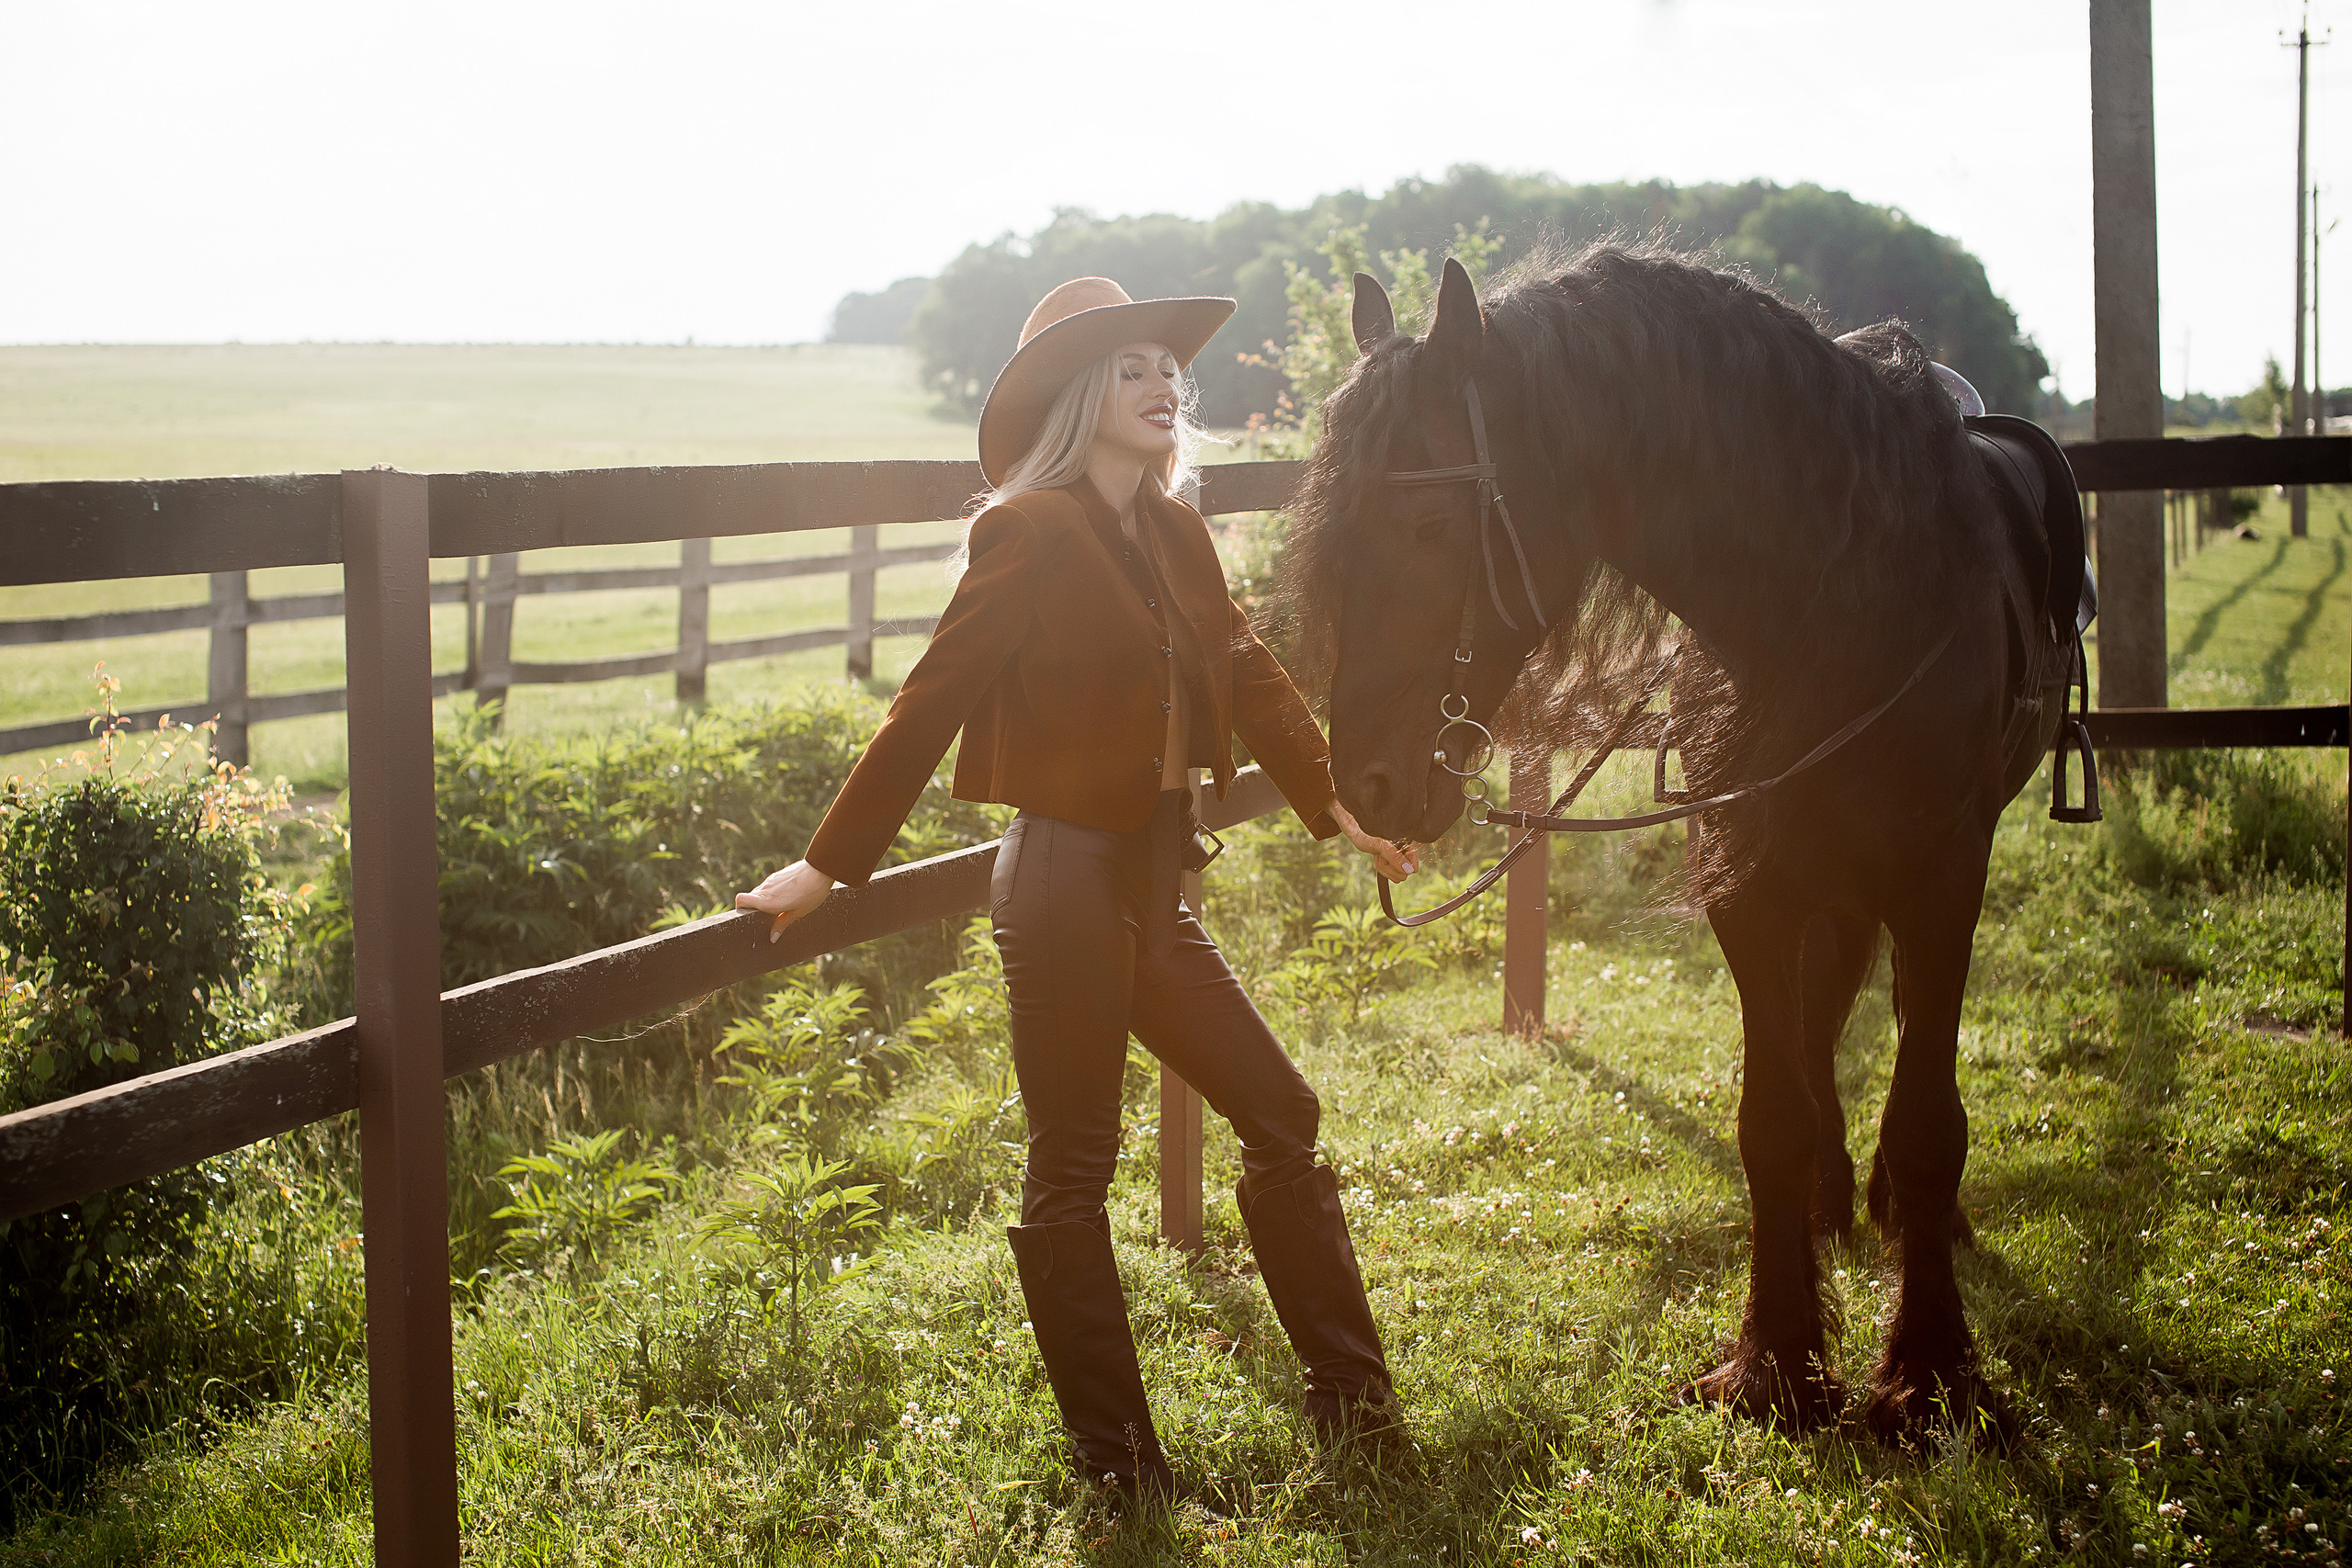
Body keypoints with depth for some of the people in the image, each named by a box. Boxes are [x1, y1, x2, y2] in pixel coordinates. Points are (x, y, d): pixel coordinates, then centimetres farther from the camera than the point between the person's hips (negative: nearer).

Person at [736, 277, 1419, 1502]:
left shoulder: (1175, 535, 10)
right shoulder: (1032, 533, -12)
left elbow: (1251, 680, 19)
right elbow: (931, 703, -15)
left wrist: (1341, 813, 22)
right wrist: (830, 864, -15)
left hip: (1150, 886, 8)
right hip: (1066, 882, -8)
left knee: (1280, 1116, 12)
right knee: (1072, 1171, 2)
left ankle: (1351, 1401, 24)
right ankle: (1116, 1466, 12)